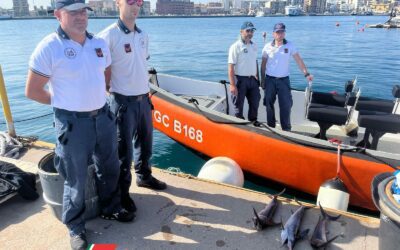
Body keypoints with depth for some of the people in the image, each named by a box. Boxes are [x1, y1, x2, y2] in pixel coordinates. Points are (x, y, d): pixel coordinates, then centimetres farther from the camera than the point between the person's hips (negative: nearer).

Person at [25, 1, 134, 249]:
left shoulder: (100, 44, 4)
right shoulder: (48, 47, -13)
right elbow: (32, 91, -8)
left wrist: (96, 97, 8)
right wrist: (65, 102, -1)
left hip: (103, 116, 6)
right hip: (72, 123, -5)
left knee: (109, 168, 19)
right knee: (76, 179, 8)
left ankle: (111, 208, 42)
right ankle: (76, 226, 30)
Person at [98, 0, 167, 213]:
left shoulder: (143, 35, 8)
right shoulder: (109, 36, -14)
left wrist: (145, 91, 12)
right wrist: (111, 89, -9)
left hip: (143, 98, 7)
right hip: (123, 101, -7)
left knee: (145, 142, 19)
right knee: (124, 149, 3)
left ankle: (143, 176, 40)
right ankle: (122, 192, 19)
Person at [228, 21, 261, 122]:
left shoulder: (254, 45, 10)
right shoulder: (236, 46, -11)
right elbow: (230, 66, -16)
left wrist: (257, 78, 16)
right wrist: (232, 85, -23)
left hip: (252, 80, 6)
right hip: (240, 80, -6)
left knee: (255, 103, 13)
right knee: (239, 105, 4)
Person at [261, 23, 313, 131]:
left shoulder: (290, 46, 0)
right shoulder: (267, 47, 1)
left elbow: (299, 60, -4)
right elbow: (263, 64, 6)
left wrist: (306, 73, -15)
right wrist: (262, 80, 4)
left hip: (284, 79, -1)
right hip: (270, 79, 1)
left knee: (285, 105, -1)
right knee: (269, 104, 7)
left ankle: (286, 128, 10)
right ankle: (270, 126, 20)